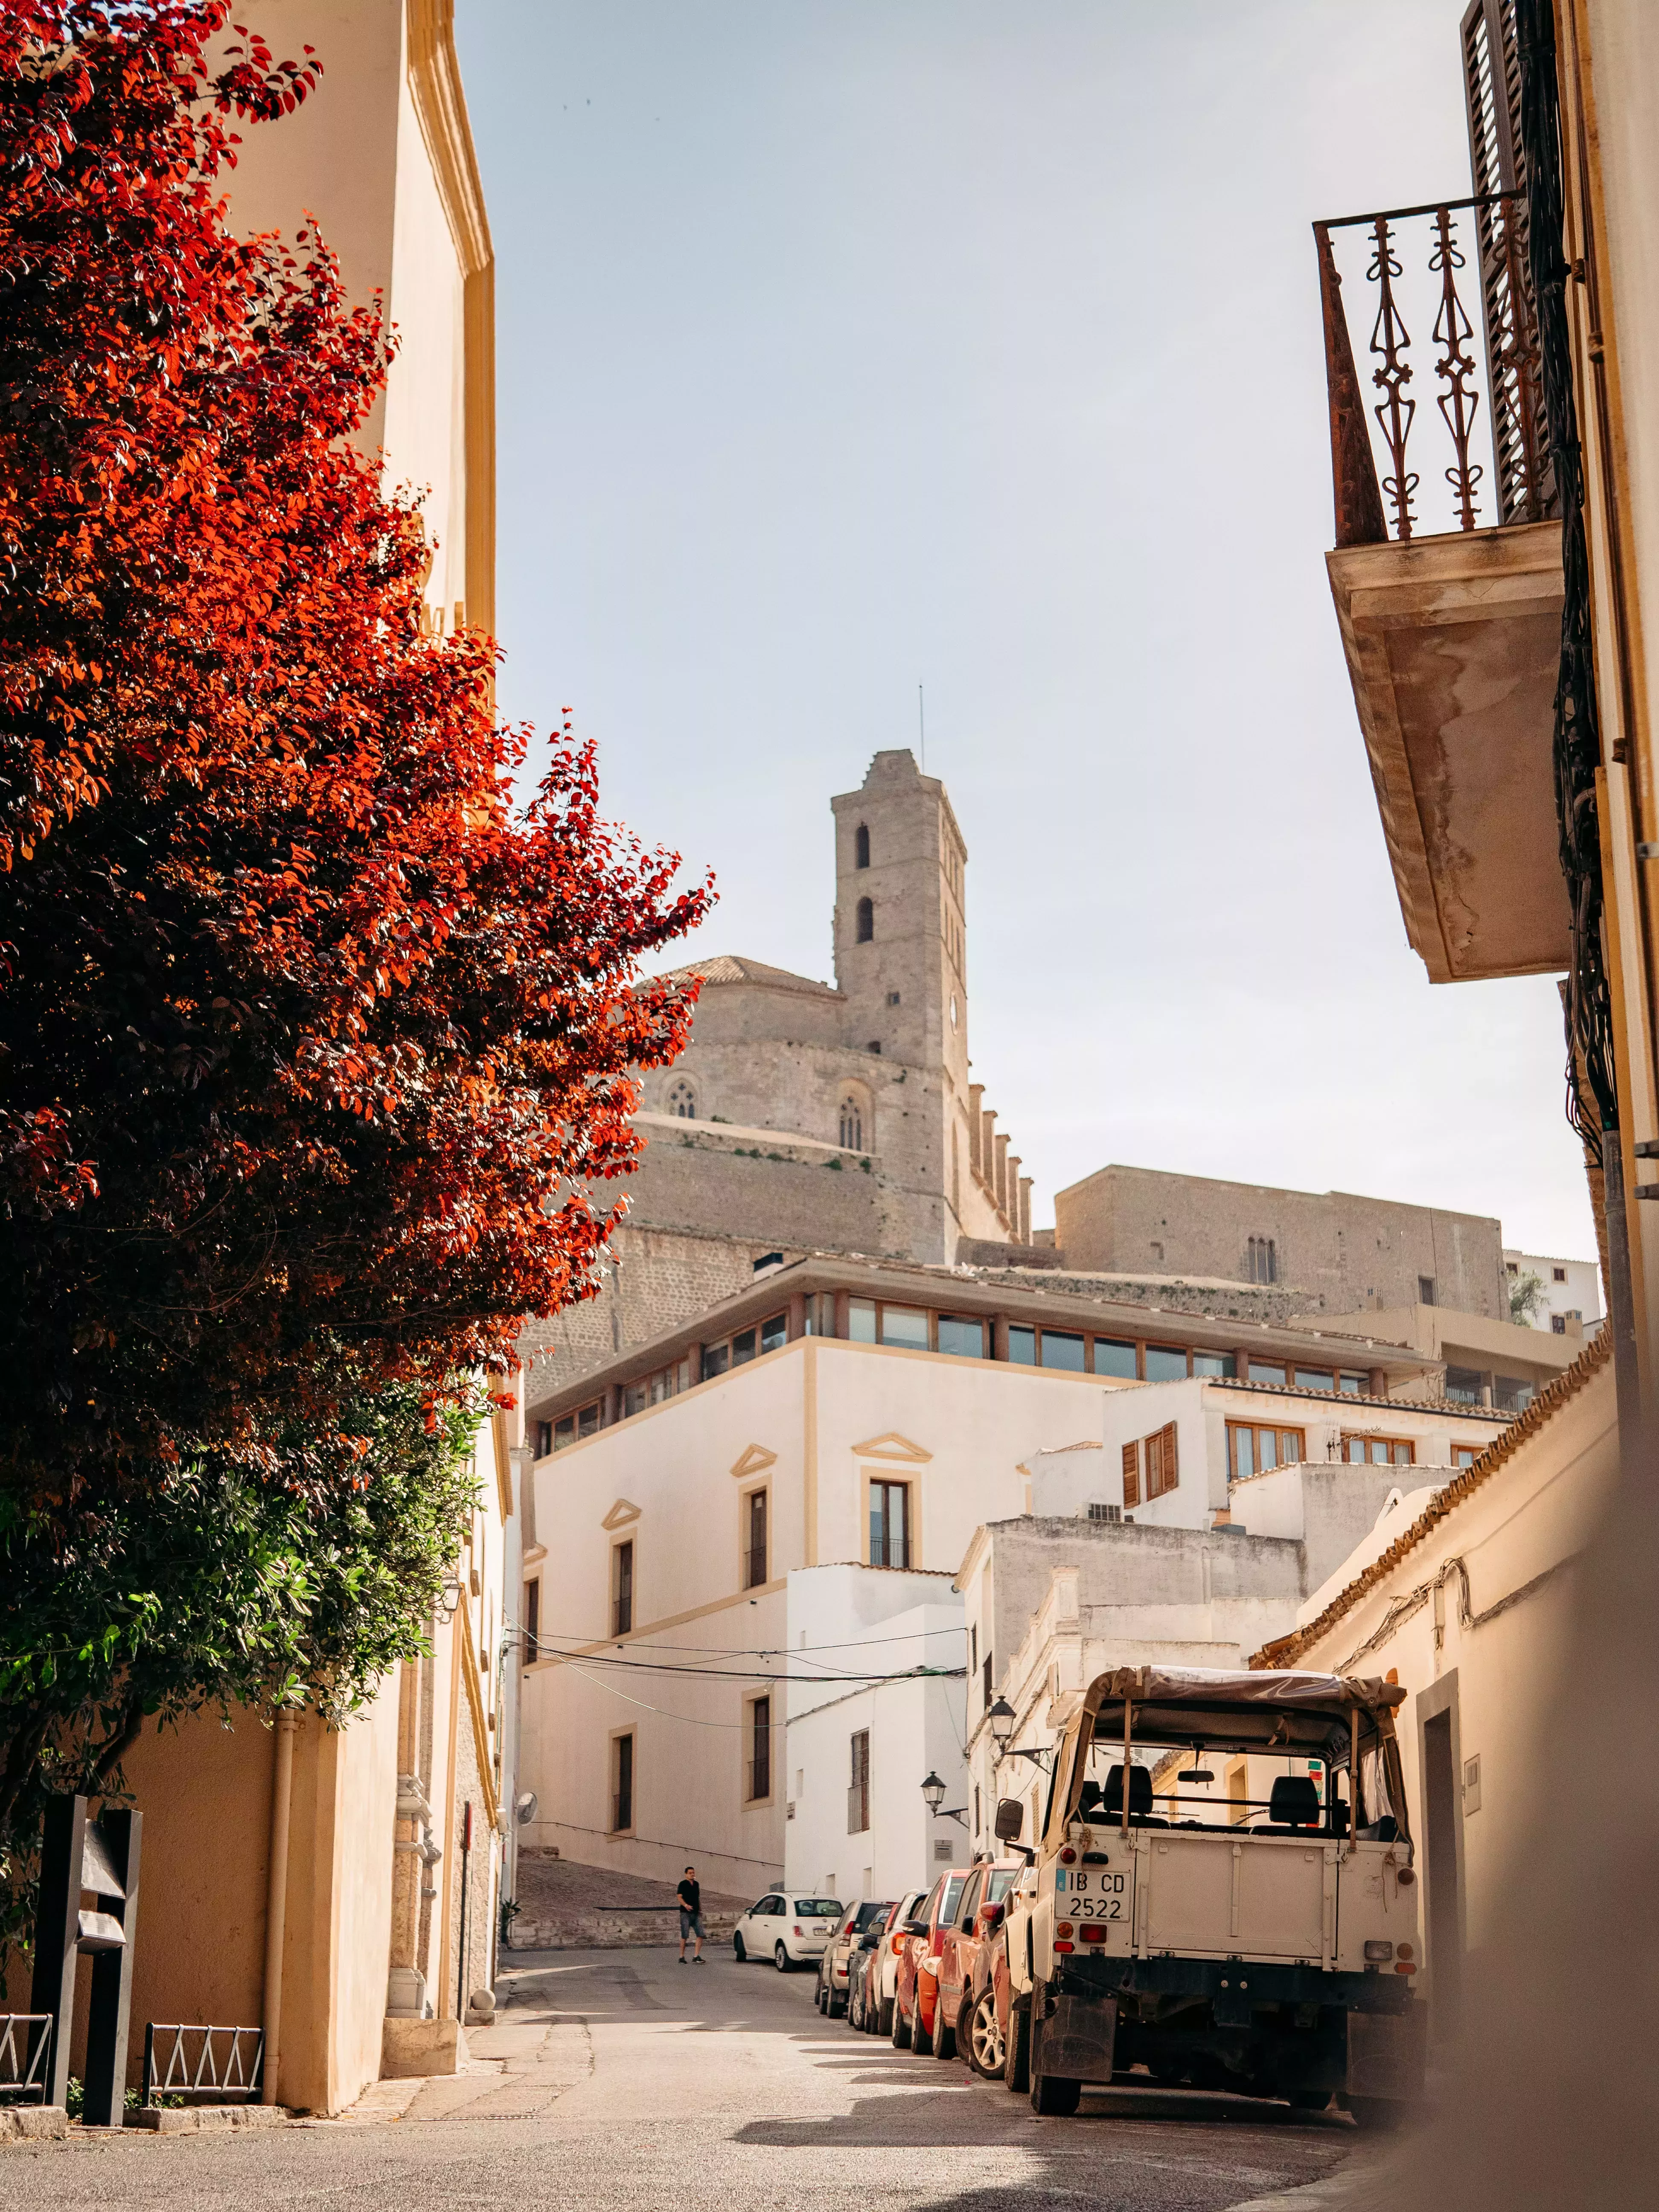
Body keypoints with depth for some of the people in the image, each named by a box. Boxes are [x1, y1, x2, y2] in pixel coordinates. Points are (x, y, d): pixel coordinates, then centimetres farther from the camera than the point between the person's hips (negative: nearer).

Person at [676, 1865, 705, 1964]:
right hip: (685, 1914, -6)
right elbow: (680, 1897, -12)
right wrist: (686, 1905, -29)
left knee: (700, 1935, -5)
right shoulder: (683, 1884, -2)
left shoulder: (697, 1884, 17)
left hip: (696, 1914, 6)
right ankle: (682, 1957, 5)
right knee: (684, 1936, -4)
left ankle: (696, 1957, -3)